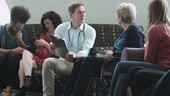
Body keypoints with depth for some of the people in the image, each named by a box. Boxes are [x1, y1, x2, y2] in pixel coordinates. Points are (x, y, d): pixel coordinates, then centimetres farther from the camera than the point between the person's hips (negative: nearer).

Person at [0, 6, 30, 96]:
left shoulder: (22, 31, -4)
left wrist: (21, 40, -18)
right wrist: (13, 50, -25)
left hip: (15, 57, 1)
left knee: (14, 56, -34)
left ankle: (9, 88, -38)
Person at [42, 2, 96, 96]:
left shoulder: (90, 31, 1)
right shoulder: (61, 28, 9)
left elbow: (86, 51, -13)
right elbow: (54, 48, 6)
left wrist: (76, 55, -37)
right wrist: (52, 48, -21)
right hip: (64, 62, 2)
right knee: (48, 62, -27)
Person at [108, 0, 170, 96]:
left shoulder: (155, 29, -10)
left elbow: (149, 58, -5)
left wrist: (147, 47, 12)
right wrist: (149, 47, 16)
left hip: (162, 67, -9)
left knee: (121, 66, -4)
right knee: (124, 76, 12)